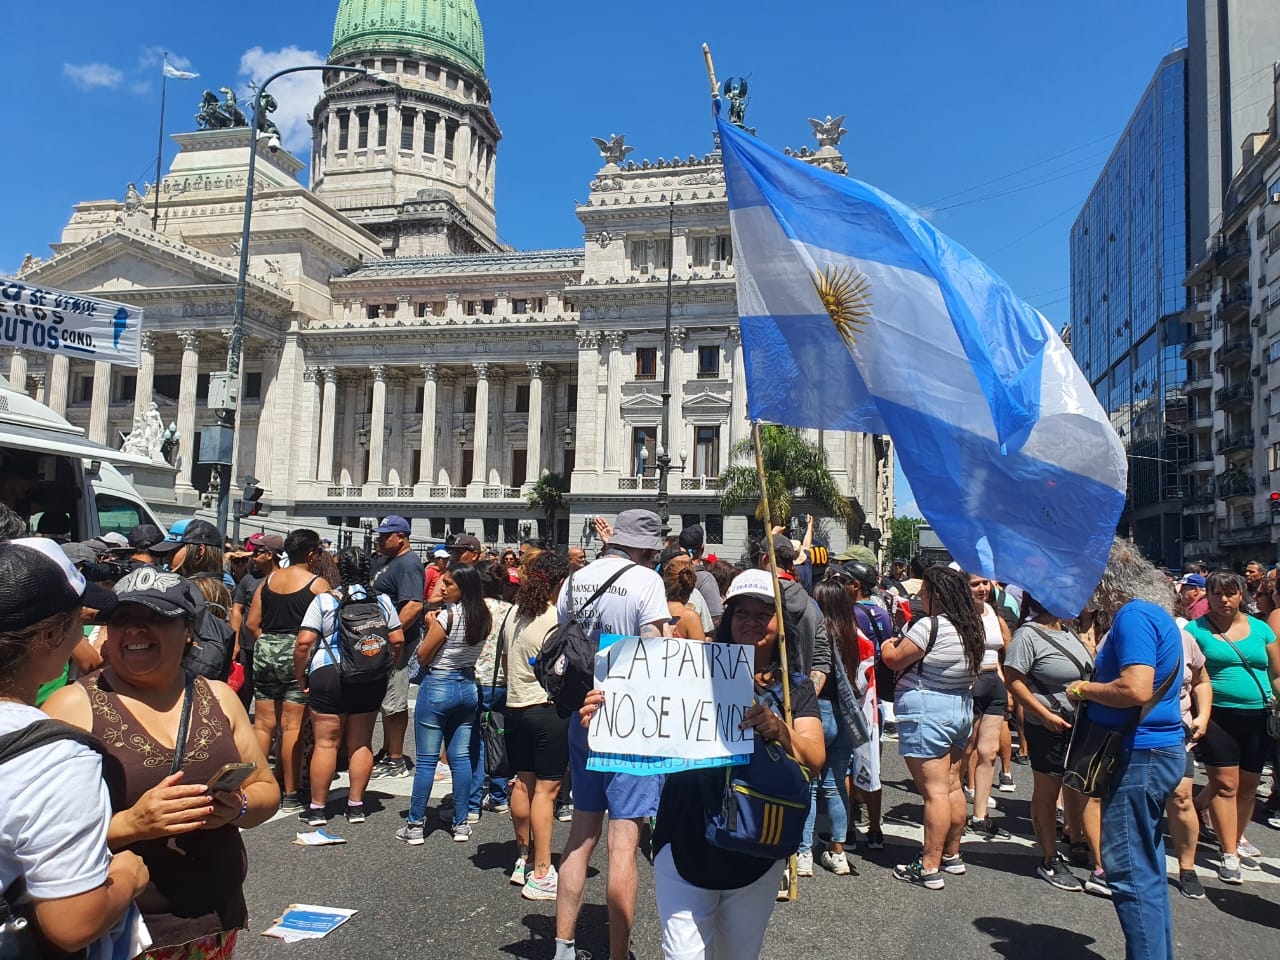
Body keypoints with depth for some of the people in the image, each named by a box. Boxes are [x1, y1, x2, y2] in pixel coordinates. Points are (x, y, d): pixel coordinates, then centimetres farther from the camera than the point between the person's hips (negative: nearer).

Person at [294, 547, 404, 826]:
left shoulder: (324, 600, -5)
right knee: (361, 743, 10)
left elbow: (304, 642, -10)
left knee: (326, 743, 5)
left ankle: (318, 808, 11)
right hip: (371, 679, 3)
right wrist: (385, 670, 17)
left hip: (328, 676, -3)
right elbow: (397, 640, 4)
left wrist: (302, 679, 1)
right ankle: (356, 805, 16)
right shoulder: (382, 601, 4)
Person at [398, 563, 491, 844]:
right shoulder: (484, 617, 1)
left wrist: (431, 626, 2)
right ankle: (461, 823, 17)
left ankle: (415, 826, 9)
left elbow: (422, 657, -11)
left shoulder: (446, 616, -18)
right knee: (461, 757, 12)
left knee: (426, 760, 2)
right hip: (468, 687, 7)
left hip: (437, 687, -7)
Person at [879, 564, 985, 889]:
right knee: (952, 785, 17)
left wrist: (888, 646, 9)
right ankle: (952, 856, 28)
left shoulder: (929, 626, -19)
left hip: (926, 710, -9)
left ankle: (929, 868, 0)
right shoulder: (971, 627, 8)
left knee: (934, 790, -6)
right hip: (962, 707, 9)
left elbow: (894, 660, -14)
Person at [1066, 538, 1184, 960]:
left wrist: (1086, 689, -13)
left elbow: (1136, 689, -28)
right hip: (1156, 750, 11)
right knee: (1146, 867, 18)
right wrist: (1095, 683, 10)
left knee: (1130, 871, -5)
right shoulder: (1153, 612, 15)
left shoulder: (1134, 616, -17)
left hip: (1140, 755, -11)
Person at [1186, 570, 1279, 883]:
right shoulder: (1196, 630, -3)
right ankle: (1229, 856, 4)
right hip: (1218, 716, -4)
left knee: (1248, 787, 13)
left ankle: (1235, 842, 32)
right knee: (1225, 784, -4)